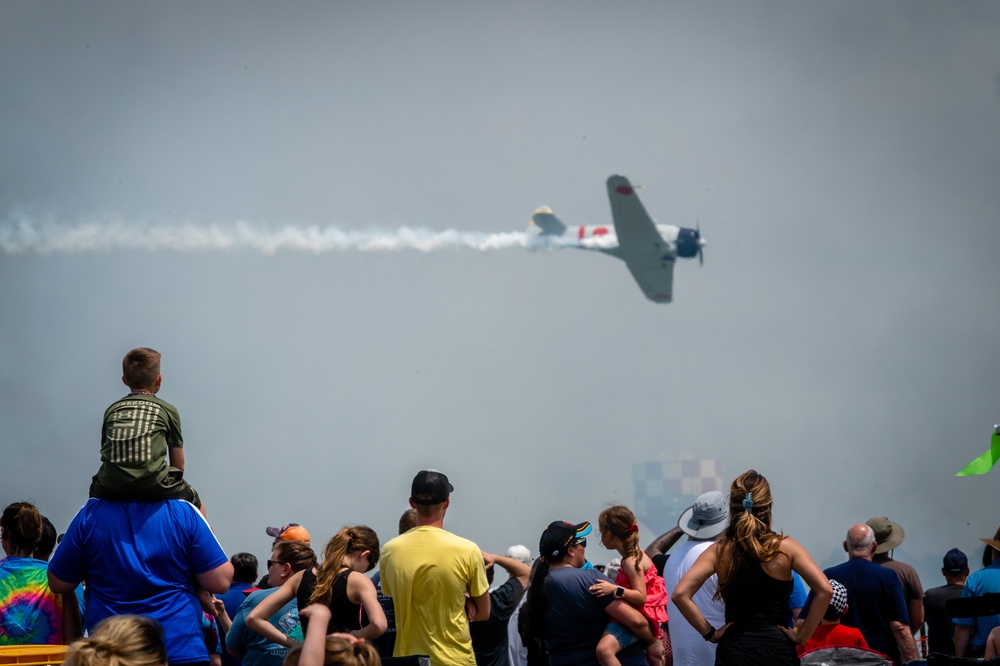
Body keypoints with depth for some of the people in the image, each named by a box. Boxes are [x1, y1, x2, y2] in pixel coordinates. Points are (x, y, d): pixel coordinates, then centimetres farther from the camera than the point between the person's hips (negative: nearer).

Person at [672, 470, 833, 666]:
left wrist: (710, 633, -3)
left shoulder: (719, 552, 0)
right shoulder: (785, 547, -3)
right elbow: (825, 590, -12)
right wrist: (802, 636, -5)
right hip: (777, 648, -1)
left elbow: (680, 594, -10)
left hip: (733, 650, 1)